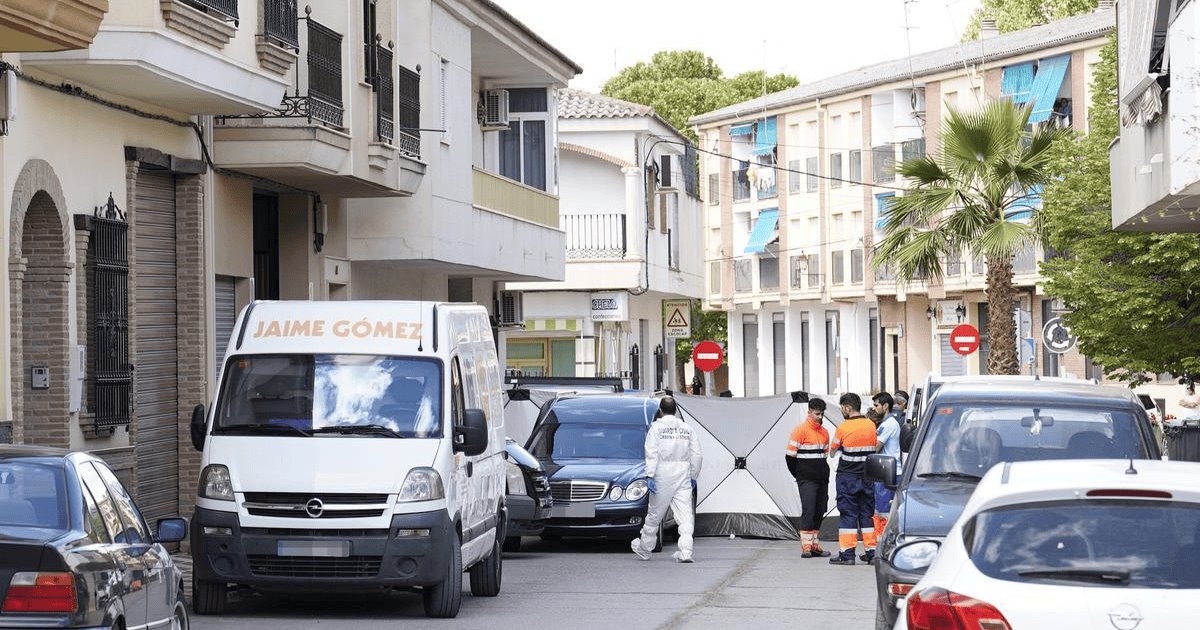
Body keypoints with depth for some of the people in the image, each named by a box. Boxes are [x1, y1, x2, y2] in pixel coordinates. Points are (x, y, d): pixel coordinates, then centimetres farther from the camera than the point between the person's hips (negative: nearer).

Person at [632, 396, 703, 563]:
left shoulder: (656, 428, -3)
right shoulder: (687, 429, 9)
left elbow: (652, 454, -11)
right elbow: (696, 455, 10)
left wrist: (650, 475, -13)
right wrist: (693, 476, 18)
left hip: (663, 476, -2)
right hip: (683, 476, 3)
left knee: (654, 514, 9)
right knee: (685, 515, -2)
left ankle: (644, 549, 23)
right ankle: (685, 552, -12)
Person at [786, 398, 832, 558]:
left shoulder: (824, 432, 14)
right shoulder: (801, 430, -8)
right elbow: (790, 455, -7)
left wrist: (824, 473, 15)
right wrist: (799, 475, -1)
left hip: (822, 479, 7)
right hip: (806, 480, -7)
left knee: (819, 511, 8)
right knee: (808, 510, -13)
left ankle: (814, 545, 15)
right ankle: (805, 546, -12)